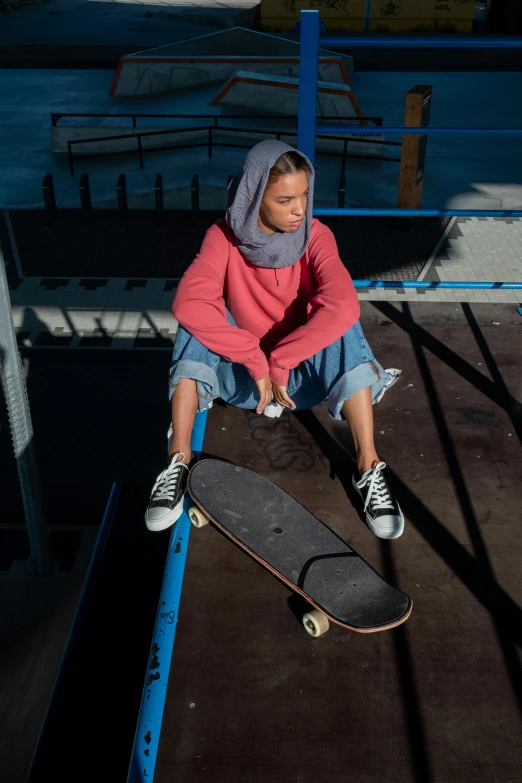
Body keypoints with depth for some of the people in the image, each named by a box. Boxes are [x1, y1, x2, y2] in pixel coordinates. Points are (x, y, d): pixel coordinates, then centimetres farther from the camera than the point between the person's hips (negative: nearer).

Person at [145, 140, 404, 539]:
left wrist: (280, 362, -33)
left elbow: (343, 306, -34)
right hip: (242, 373, 1)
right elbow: (188, 304, -32)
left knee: (342, 326, -30)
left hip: (303, 373, 0)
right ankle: (178, 462, -27)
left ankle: (369, 468, -27)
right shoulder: (225, 236, -15)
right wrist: (257, 361, -35)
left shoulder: (316, 237, -16)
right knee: (197, 323, -27)